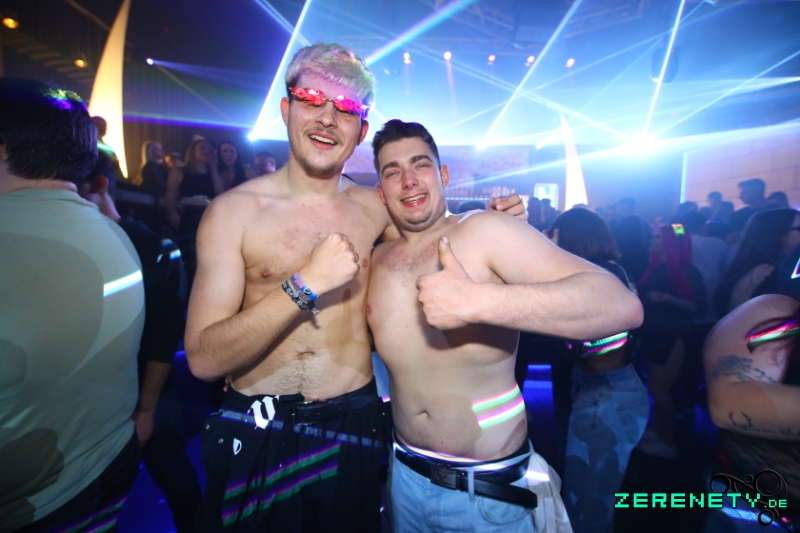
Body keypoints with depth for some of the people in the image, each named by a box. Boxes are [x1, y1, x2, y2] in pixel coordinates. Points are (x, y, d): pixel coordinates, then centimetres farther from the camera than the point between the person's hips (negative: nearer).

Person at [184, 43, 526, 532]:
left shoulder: (374, 208, -2)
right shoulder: (233, 211, -10)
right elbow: (204, 358, -15)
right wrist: (306, 284, -24)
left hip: (353, 430, 2)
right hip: (257, 436, -1)